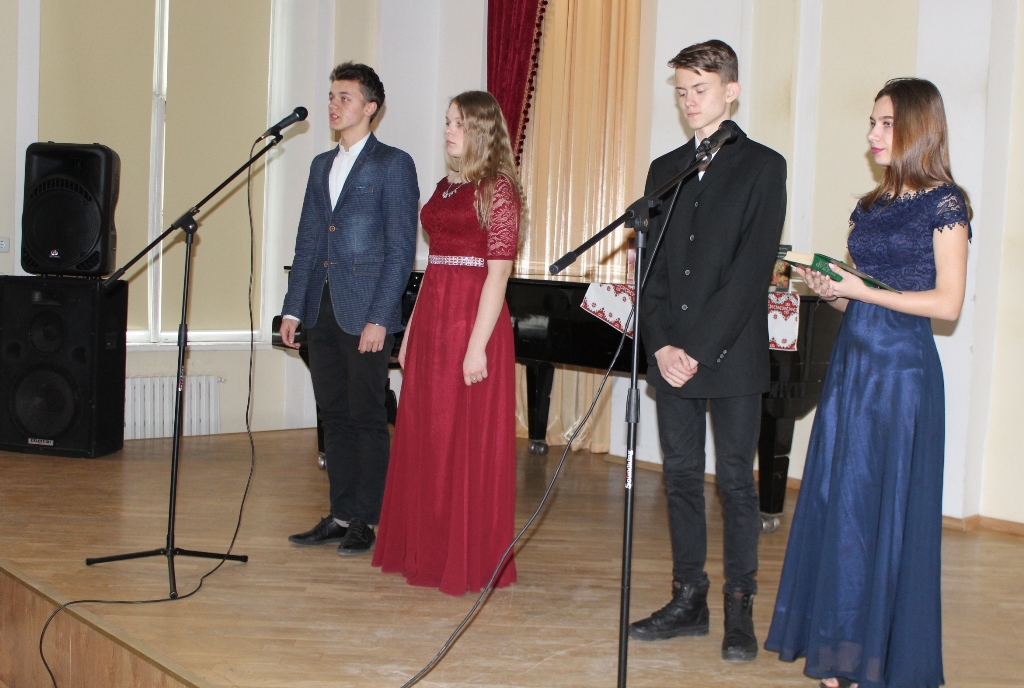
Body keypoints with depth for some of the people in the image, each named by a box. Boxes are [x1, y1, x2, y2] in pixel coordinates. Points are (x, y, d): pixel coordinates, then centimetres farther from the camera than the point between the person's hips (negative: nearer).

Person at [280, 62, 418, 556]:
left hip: (365, 313, -6)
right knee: (334, 417, 10)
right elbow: (307, 242, 17)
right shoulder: (321, 165, 17)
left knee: (367, 417, 0)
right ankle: (340, 516, 19)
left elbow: (401, 248, -9)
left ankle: (366, 521, 9)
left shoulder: (392, 164, -4)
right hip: (322, 312, 7)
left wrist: (379, 318, -16)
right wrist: (293, 309, 10)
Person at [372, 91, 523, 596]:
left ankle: (469, 561, 10)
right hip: (431, 318, 8)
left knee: (468, 442, -2)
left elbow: (498, 272, -14)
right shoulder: (445, 187, 15)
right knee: (423, 437, 13)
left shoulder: (497, 189, -8)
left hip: (472, 320, -8)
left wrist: (477, 345, -19)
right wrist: (411, 330, 14)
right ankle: (424, 551, 25)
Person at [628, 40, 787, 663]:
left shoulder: (762, 166, -2)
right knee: (682, 477, 9)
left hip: (732, 356, -4)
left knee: (736, 481, 2)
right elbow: (651, 264, 9)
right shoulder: (665, 170, 14)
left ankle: (740, 610, 11)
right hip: (671, 354, 5)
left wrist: (699, 347, -15)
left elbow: (753, 265, -11)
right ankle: (689, 600, 18)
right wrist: (660, 344, -5)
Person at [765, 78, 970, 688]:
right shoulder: (872, 207, 15)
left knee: (888, 509, -1)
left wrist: (865, 291, -14)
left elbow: (948, 302, -12)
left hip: (903, 368, -7)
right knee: (838, 504, 6)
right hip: (852, 361, 7)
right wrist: (829, 287, 0)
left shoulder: (944, 204, -5)